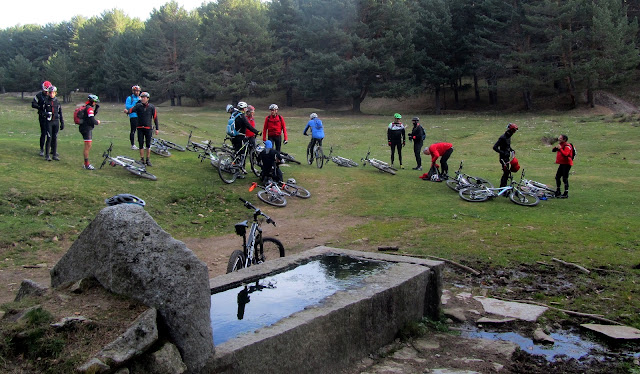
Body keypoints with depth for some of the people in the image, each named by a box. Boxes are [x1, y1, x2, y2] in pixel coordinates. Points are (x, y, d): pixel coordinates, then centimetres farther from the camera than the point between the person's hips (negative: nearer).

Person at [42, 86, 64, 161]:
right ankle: (47, 155, 1)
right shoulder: (46, 101, -1)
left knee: (55, 138, 6)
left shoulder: (57, 102, 7)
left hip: (56, 122, 3)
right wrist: (47, 114, -20)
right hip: (49, 122, -3)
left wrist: (62, 123, 11)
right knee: (49, 138, -7)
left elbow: (60, 113, 12)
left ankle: (54, 155, 13)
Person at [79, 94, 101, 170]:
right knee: (88, 146, -8)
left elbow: (92, 116, 19)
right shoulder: (89, 108, -15)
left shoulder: (85, 107, 16)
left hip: (87, 129, 11)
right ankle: (87, 165, -6)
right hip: (87, 129, -11)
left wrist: (96, 109, 10)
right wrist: (97, 122, -2)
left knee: (88, 147, 15)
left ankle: (86, 163, 21)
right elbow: (92, 120, -22)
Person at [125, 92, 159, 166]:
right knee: (141, 144, 4)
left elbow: (155, 117, 4)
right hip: (140, 128, 1)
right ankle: (142, 159, 14)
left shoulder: (151, 107, 0)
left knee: (148, 144, 3)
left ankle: (148, 160, 12)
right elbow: (132, 109, -18)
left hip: (148, 128, -1)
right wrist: (127, 111, -43)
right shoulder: (138, 106, 0)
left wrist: (157, 128, 3)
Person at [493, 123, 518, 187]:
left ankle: (503, 187, 21)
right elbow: (495, 147, -22)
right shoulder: (502, 137, -19)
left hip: (507, 157, 9)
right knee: (506, 172, -10)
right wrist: (503, 153, -27)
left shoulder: (508, 137, 9)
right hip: (503, 158, -9)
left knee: (506, 172, 12)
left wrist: (512, 150, 8)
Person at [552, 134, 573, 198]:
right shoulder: (560, 145, 13)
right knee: (557, 177, 12)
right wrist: (556, 147, -9)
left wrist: (560, 148, -26)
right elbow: (553, 150, 10)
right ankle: (557, 192, 23)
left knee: (565, 178, -9)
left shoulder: (567, 146, -15)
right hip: (561, 164, 9)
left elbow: (565, 154, -30)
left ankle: (566, 194, -4)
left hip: (566, 164, -9)